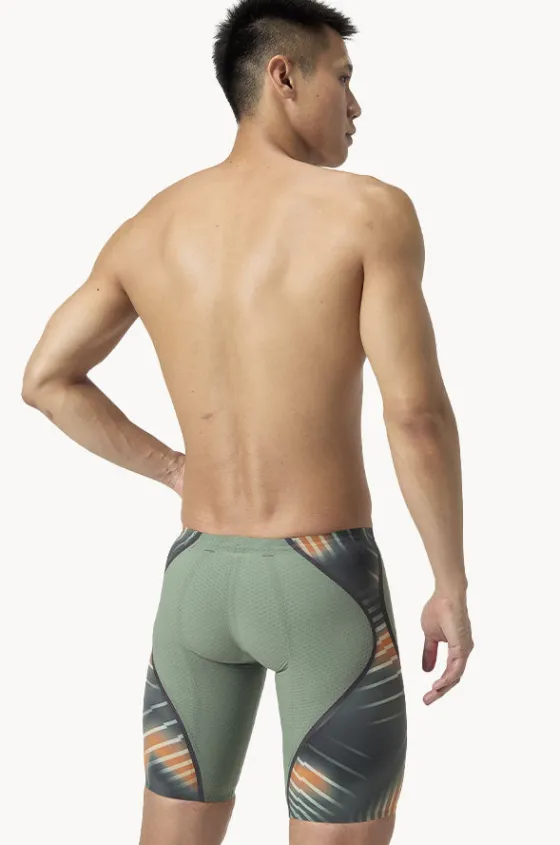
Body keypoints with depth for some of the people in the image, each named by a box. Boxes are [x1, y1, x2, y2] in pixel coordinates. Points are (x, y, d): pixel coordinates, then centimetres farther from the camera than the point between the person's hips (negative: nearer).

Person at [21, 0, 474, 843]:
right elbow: (417, 414, -16)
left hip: (195, 576, 5)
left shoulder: (146, 230, 5)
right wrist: (452, 587, -7)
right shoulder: (370, 211, -12)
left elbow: (45, 381, 10)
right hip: (326, 586, -5)